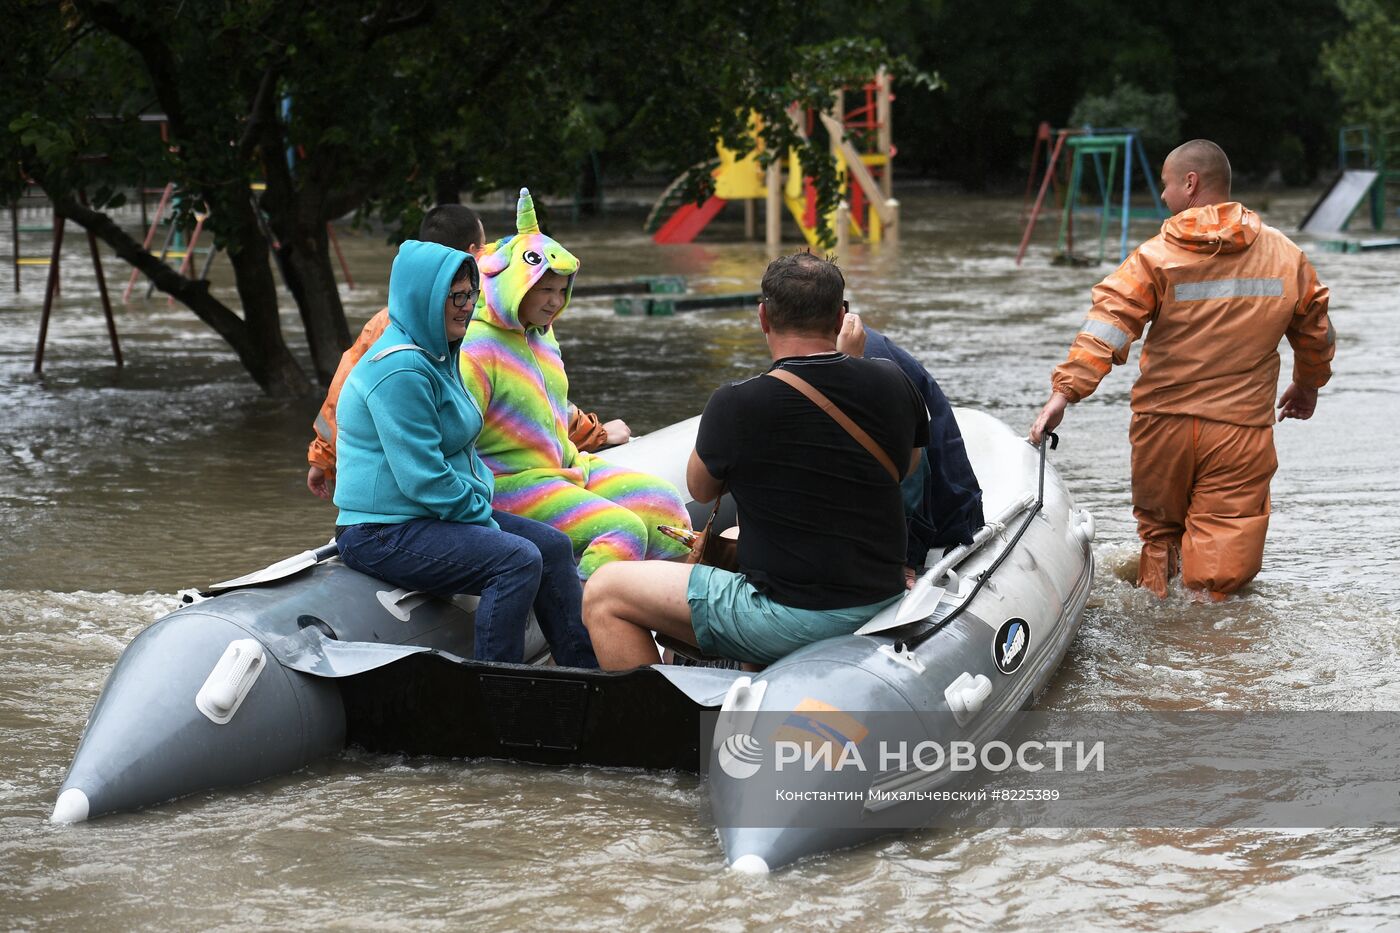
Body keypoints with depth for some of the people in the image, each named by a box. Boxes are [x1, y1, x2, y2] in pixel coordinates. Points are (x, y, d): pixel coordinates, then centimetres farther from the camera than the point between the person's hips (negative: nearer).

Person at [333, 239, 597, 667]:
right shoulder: (401, 370, -21)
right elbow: (424, 479, -23)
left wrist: (482, 502, 7)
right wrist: (483, 519, -13)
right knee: (518, 559, -26)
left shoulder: (438, 353, 14)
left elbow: (460, 450, 23)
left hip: (437, 515, 11)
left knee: (553, 546, 5)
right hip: (382, 534, -11)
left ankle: (588, 670, 10)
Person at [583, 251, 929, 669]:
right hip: (883, 600, 7)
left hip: (790, 620, -7)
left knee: (603, 594, 4)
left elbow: (701, 488, 4)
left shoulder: (736, 404, -18)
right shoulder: (891, 384, -5)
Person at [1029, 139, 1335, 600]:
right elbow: (1317, 333, 16)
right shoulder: (1286, 255, 4)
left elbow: (1107, 323, -19)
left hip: (1163, 426, 0)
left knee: (1159, 531, 21)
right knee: (1226, 550, 0)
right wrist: (1308, 385, 34)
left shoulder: (1155, 257, -7)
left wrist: (1064, 390, -22)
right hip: (1241, 430, 0)